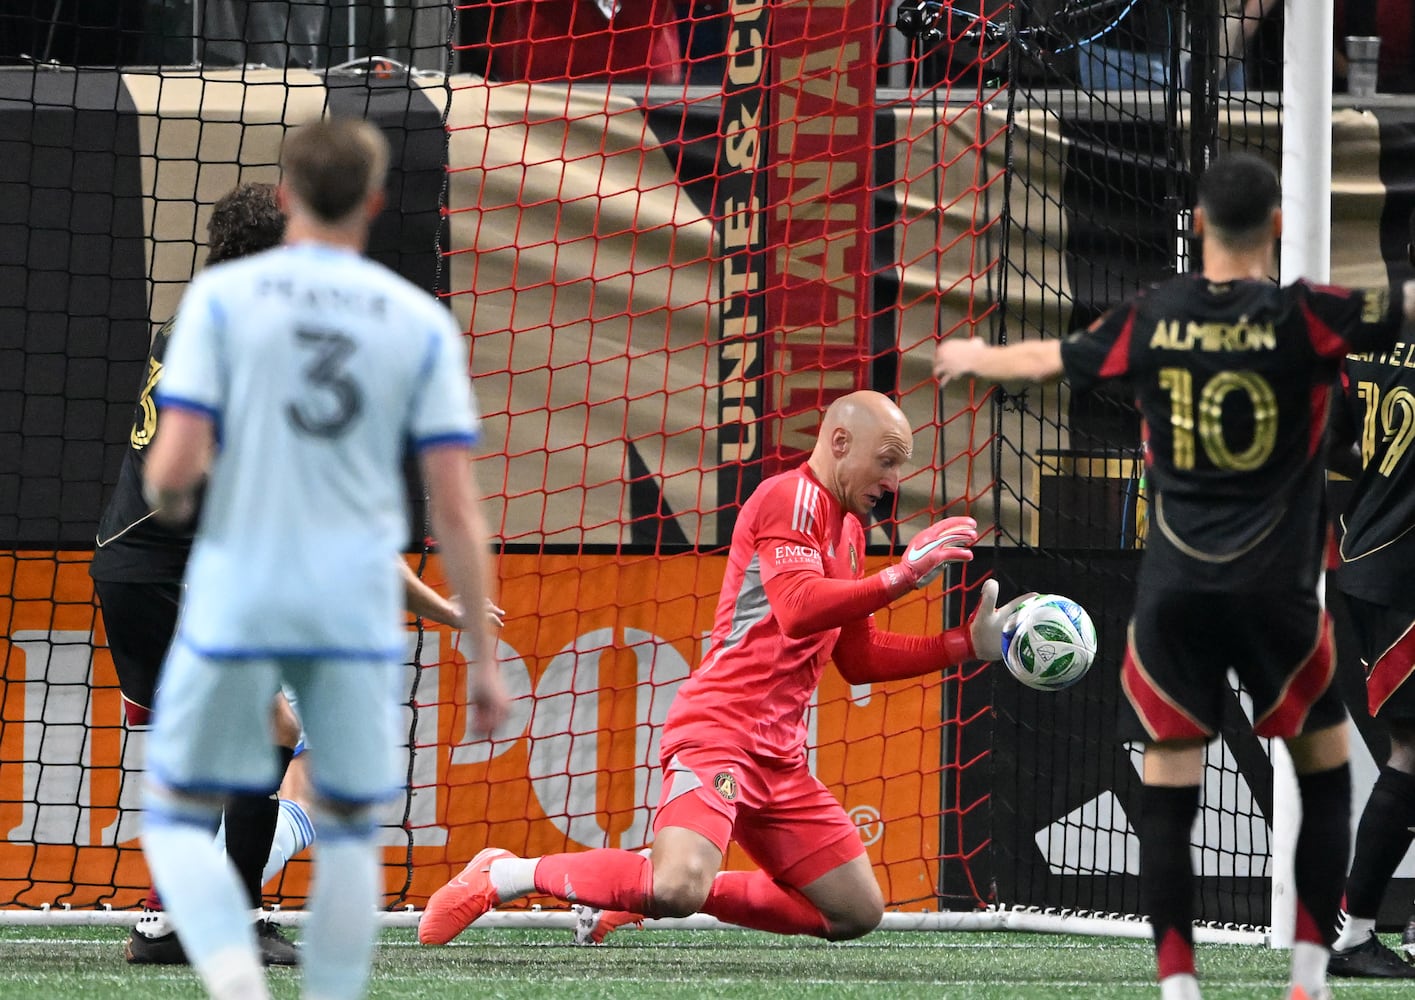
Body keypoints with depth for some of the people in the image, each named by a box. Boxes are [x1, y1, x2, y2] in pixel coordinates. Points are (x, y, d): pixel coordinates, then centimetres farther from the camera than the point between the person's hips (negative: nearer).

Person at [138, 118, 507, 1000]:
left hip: (235, 601, -2)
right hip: (359, 609, 2)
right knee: (349, 828, 15)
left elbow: (174, 468, -10)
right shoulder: (423, 322, 3)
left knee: (178, 819, 10)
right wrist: (483, 655, 6)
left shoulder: (222, 296, -2)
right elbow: (456, 508, 0)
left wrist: (168, 497, 15)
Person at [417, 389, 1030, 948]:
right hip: (720, 730, -10)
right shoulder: (793, 496, -8)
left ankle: (648, 887, 12)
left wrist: (968, 644, 18)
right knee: (680, 890, -31)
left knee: (857, 913, 6)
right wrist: (905, 574, -25)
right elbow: (799, 608, -25)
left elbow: (857, 659, 25)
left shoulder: (847, 529, 22)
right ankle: (507, 875, -9)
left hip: (779, 756, 10)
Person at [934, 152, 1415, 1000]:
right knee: (1325, 768, 14)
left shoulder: (1152, 318, 1)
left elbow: (1046, 362, 16)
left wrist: (974, 356, 37)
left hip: (1174, 587, 2)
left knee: (1169, 787, 4)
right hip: (1275, 588, -2)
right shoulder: (1306, 317, -9)